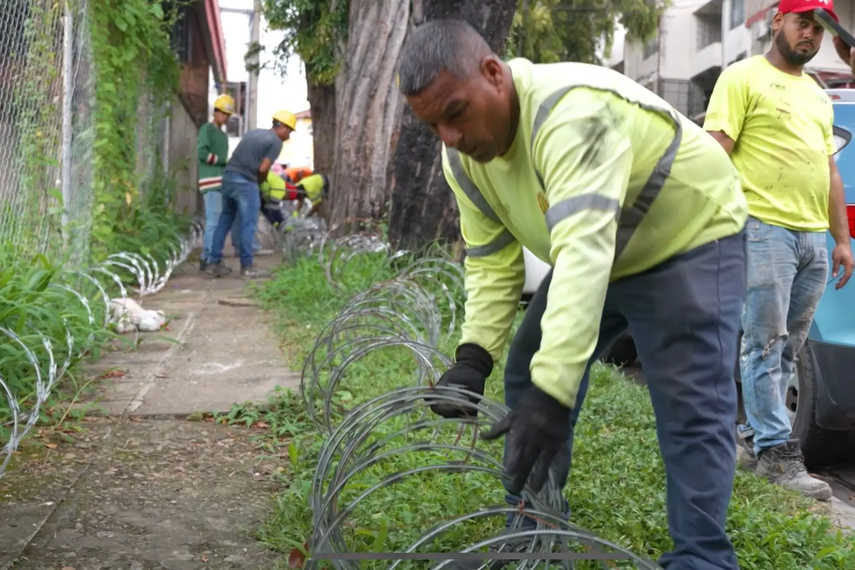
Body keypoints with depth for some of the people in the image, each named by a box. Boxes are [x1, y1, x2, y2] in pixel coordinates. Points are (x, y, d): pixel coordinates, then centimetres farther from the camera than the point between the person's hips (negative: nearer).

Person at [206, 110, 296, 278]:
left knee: (224, 221, 14)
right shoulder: (276, 142, -2)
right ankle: (247, 267, 3)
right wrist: (261, 181, 10)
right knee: (248, 225, 0)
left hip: (229, 176, 8)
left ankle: (215, 264, 16)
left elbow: (239, 156, 17)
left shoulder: (253, 132, 20)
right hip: (246, 182, -8)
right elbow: (263, 169, -11)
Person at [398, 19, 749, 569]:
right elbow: (492, 260, -6)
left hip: (691, 239, -8)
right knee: (530, 376, 8)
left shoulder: (571, 111, -40)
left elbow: (584, 253, -49)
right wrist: (475, 355, -22)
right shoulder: (463, 158, -11)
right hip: (587, 253, 8)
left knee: (690, 407, -18)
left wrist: (554, 392, -56)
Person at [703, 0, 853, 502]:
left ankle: (755, 437, 16)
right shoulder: (744, 78, 1)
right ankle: (777, 452, -10)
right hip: (765, 229, -8)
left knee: (787, 350, 8)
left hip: (814, 237, 8)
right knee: (766, 344, -9)